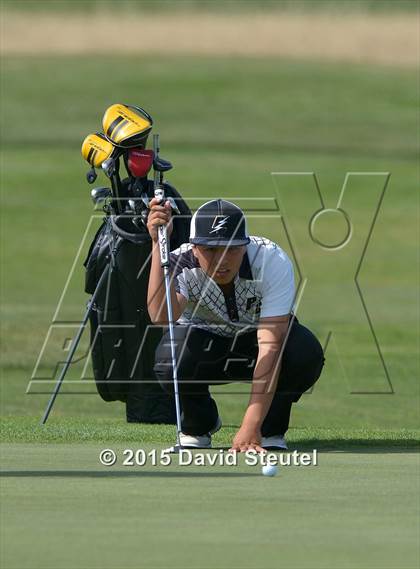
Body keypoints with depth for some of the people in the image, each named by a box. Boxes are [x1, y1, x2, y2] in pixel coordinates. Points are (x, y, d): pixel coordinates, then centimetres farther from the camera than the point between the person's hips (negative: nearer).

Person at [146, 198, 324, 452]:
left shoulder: (272, 261, -32)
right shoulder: (182, 264, -28)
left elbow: (270, 347, -38)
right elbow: (161, 315, -50)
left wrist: (251, 426, -47)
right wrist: (159, 243, -54)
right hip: (205, 341, 0)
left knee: (306, 354, -34)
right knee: (171, 358, -35)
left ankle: (272, 429, -3)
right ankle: (199, 423, 0)